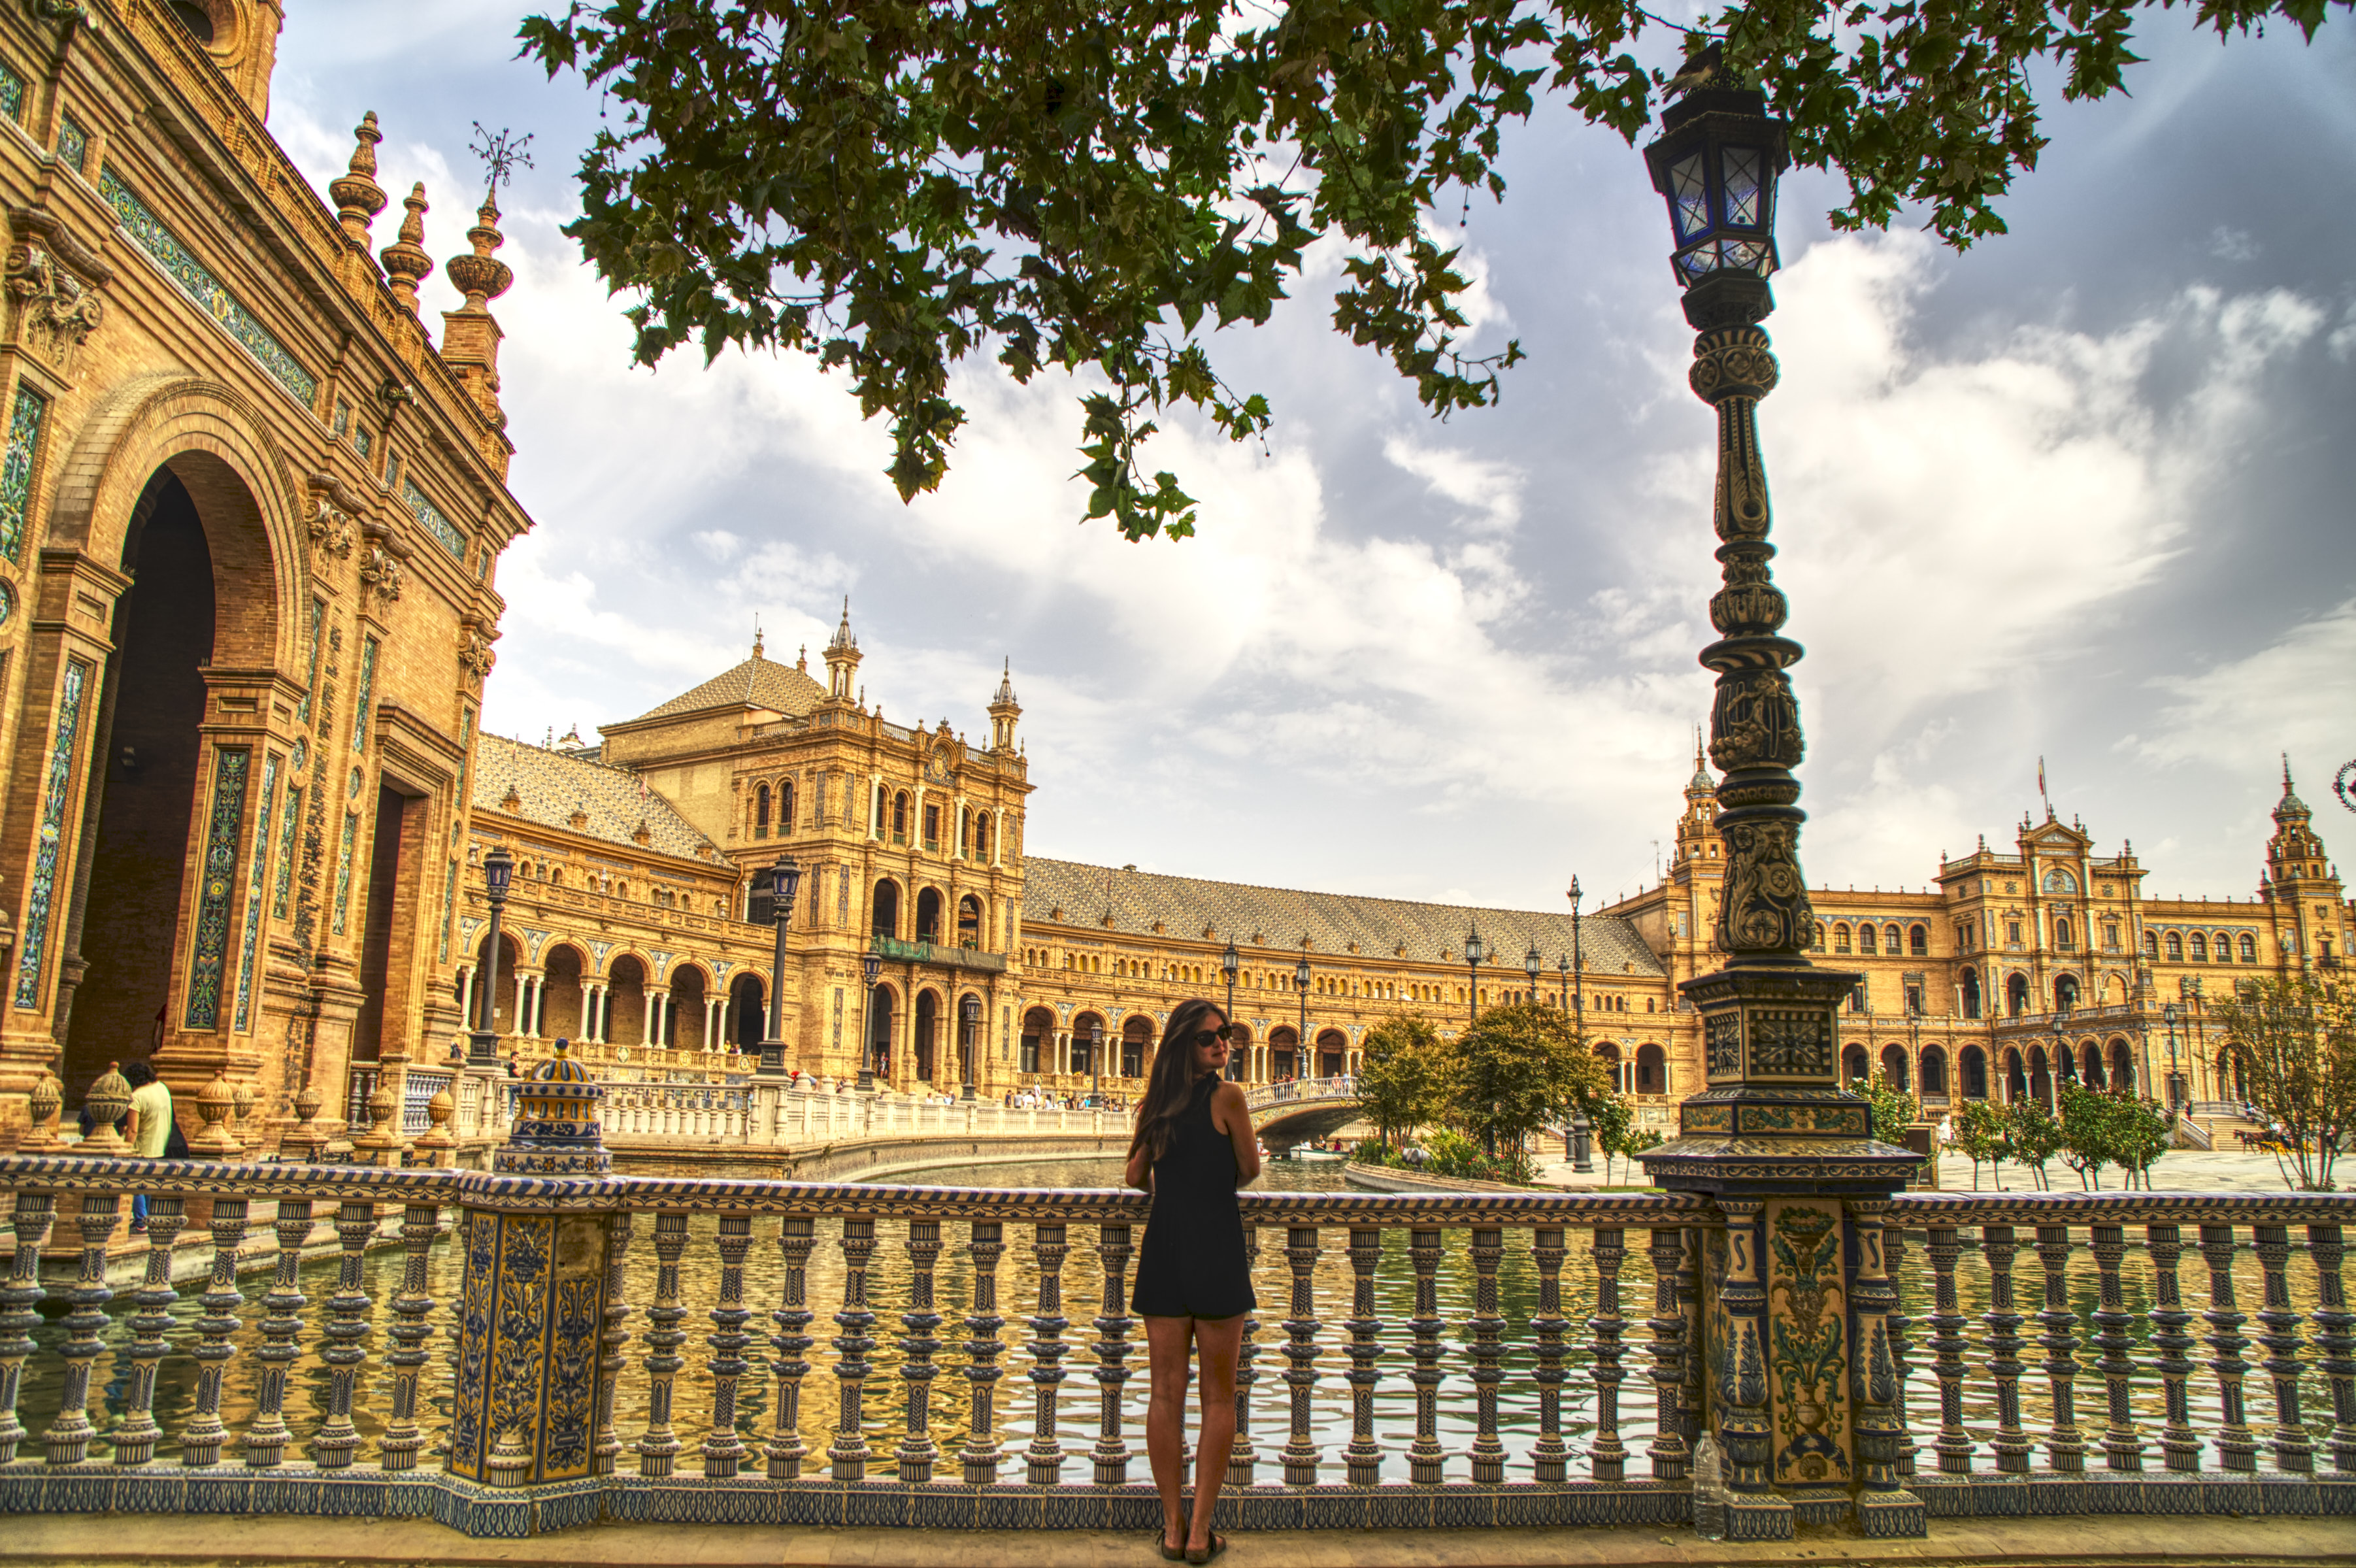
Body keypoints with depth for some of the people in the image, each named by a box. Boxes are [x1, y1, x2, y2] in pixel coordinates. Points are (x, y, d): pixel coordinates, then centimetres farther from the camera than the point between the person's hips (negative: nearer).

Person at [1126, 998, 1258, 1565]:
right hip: (1215, 1246, -4)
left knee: (1165, 1392, 9)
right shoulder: (1227, 1096, -9)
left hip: (1162, 1244, 4)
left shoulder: (1154, 1103, 6)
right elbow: (1249, 1172, -1)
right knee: (1218, 1396, 6)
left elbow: (1137, 1177, 13)